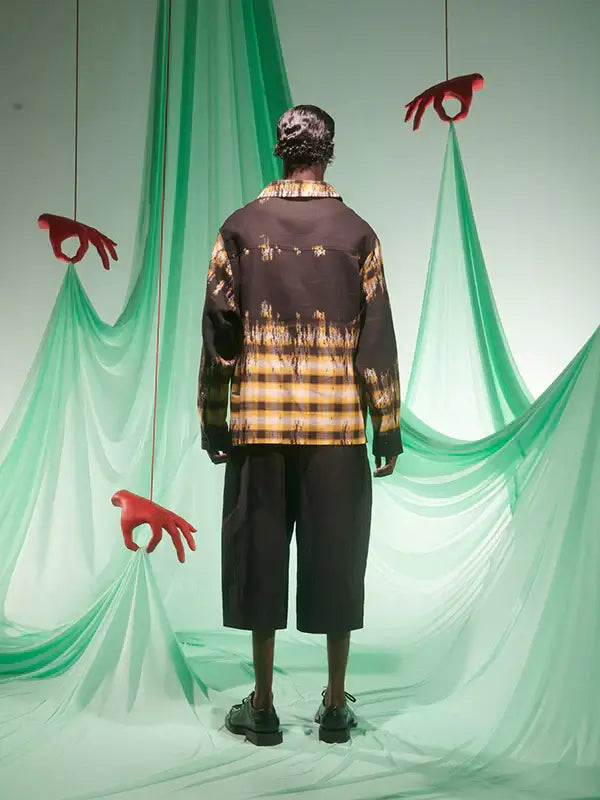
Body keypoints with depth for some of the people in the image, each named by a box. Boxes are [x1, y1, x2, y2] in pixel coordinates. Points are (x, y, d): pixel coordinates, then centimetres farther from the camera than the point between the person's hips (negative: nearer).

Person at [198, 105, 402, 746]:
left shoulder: (240, 229, 2)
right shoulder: (356, 234, 1)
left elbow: (218, 332, 1)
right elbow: (377, 336, -1)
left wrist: (212, 422, 8)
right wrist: (388, 426, 5)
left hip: (259, 422, 0)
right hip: (337, 424, 0)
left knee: (259, 550, 8)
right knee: (336, 554, 8)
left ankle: (262, 706, 15)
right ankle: (335, 705, 18)